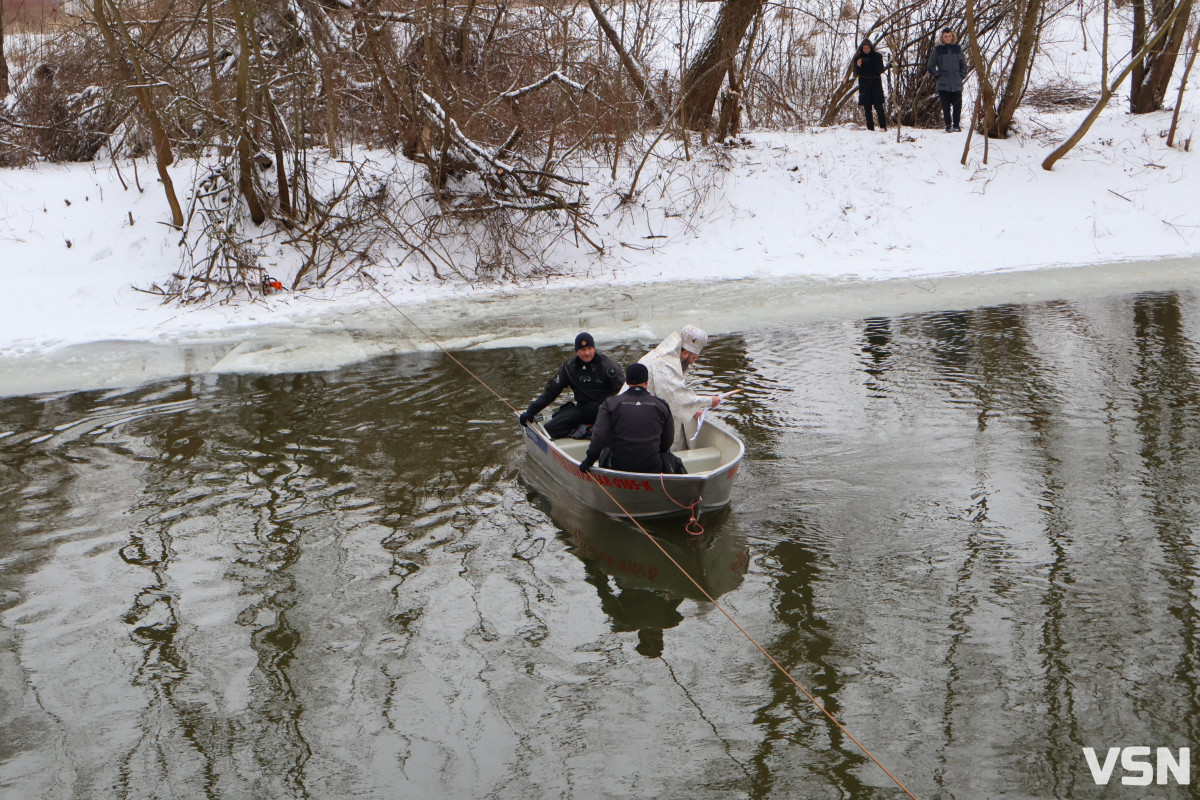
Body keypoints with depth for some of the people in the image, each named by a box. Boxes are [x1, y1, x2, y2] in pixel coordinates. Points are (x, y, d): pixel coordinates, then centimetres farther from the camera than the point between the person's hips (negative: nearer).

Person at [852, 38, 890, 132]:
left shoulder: (877, 56, 1)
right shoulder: (858, 57, 4)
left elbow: (880, 70, 0)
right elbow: (856, 73, 3)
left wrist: (887, 67, -20)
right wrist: (858, 66, -15)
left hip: (876, 83, -2)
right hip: (864, 84, 2)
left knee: (878, 105, -9)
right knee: (867, 107, 0)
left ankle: (883, 126, -4)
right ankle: (870, 127, 3)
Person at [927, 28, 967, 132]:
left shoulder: (958, 49, 10)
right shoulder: (938, 50, 5)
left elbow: (964, 64, 20)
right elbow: (930, 66, 11)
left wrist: (962, 75, 9)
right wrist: (937, 75, 2)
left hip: (957, 84, 1)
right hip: (943, 84, -1)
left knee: (957, 105, 0)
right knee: (946, 106, -2)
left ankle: (956, 125, 10)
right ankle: (948, 125, 4)